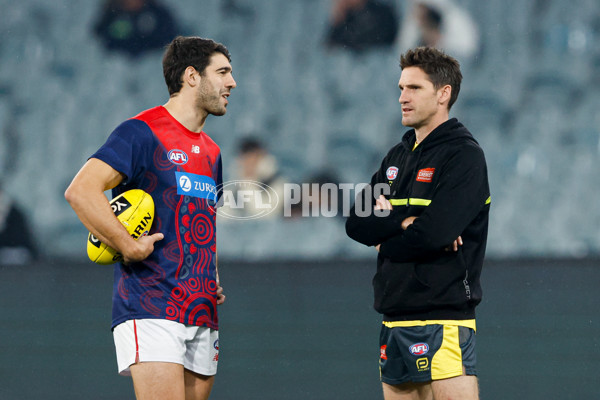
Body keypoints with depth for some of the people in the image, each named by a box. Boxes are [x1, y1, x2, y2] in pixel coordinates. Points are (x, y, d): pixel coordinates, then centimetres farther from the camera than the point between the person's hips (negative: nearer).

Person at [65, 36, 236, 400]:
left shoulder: (211, 151, 21)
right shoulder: (143, 132, -5)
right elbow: (80, 191, -16)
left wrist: (212, 280, 17)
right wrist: (128, 246, -19)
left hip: (203, 313, 8)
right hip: (151, 310, -8)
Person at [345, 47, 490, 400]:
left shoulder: (464, 155, -7)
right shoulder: (398, 156, 17)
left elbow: (435, 232, -19)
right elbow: (357, 224, 6)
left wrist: (385, 241, -2)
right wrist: (405, 222, -11)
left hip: (443, 320, -8)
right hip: (396, 318, 8)